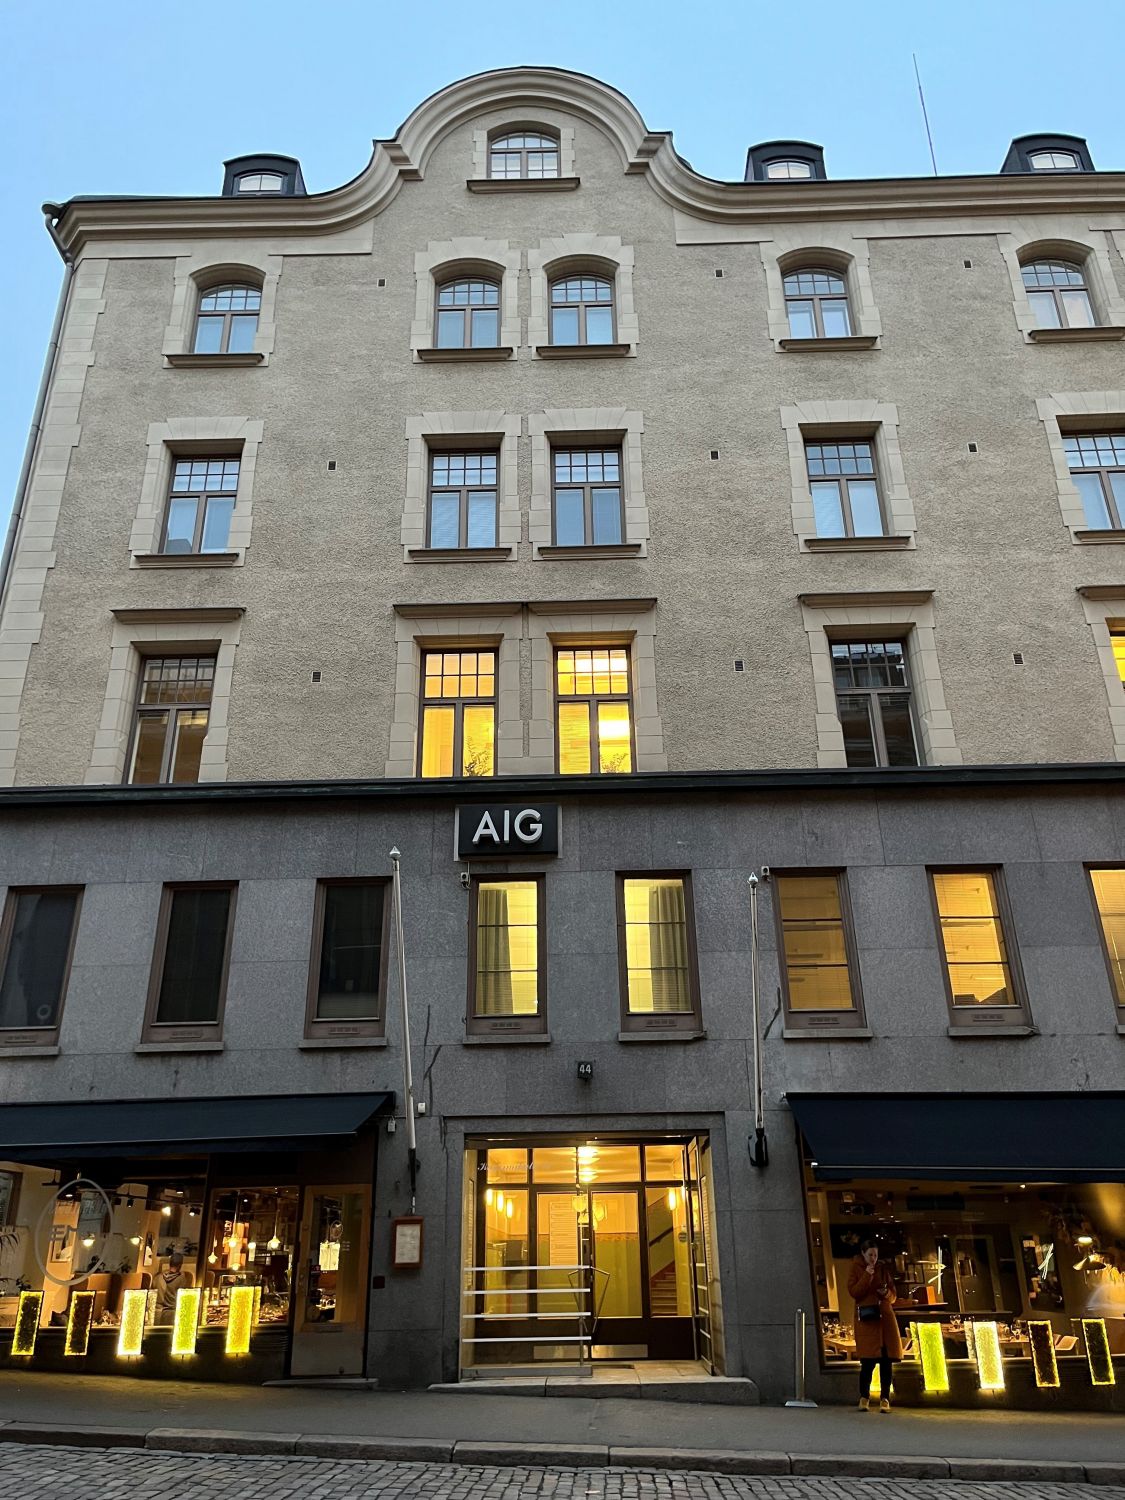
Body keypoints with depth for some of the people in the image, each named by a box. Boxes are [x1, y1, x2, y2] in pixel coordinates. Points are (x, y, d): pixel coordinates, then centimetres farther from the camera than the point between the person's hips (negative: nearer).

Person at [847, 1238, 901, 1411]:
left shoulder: (884, 1269, 10)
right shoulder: (856, 1269, 3)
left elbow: (893, 1295, 12)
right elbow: (854, 1292, -7)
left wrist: (886, 1293, -10)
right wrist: (867, 1276, -16)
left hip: (885, 1317, 3)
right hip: (866, 1318, -3)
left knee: (886, 1360, -1)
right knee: (868, 1361, -7)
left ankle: (885, 1398, 9)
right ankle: (864, 1398, 8)